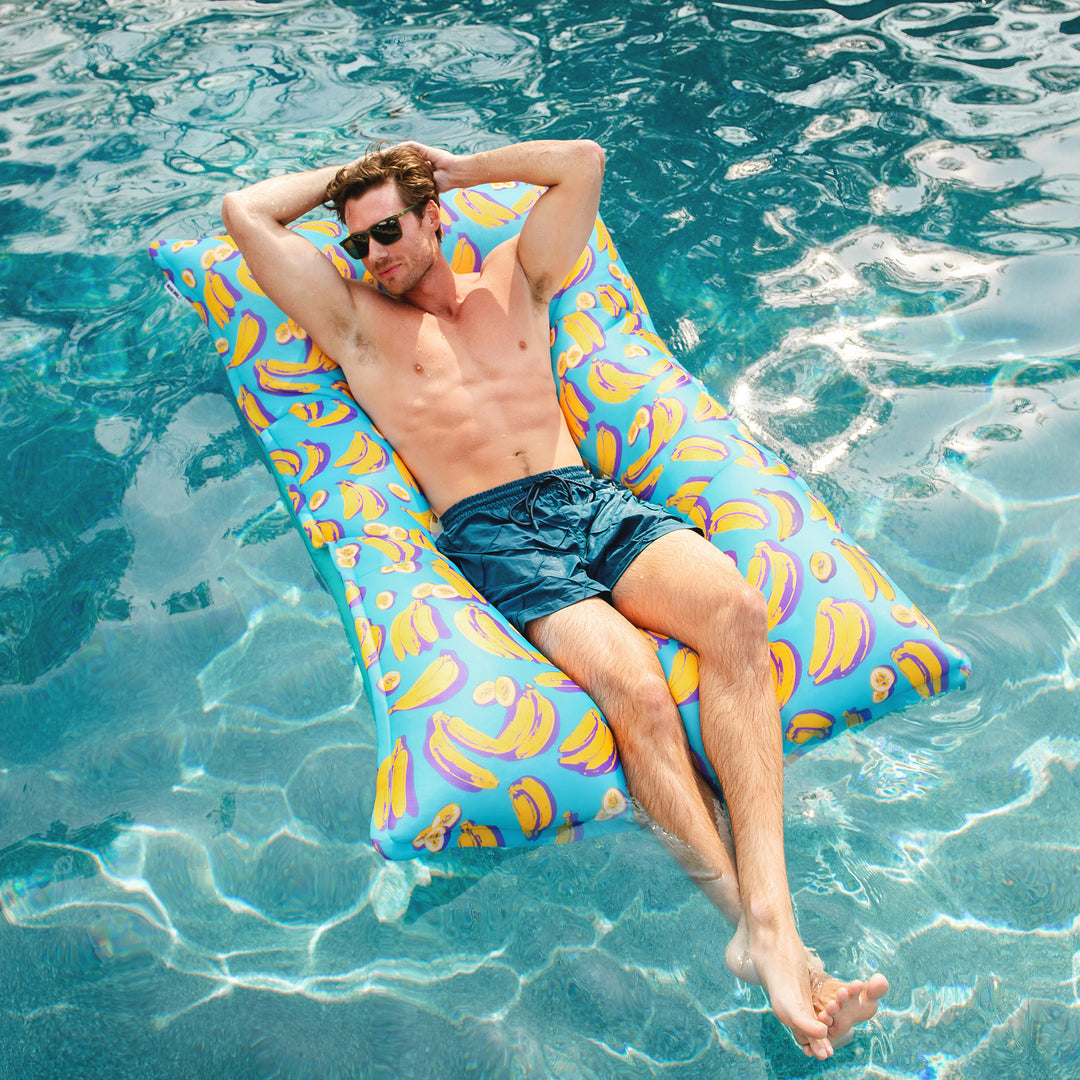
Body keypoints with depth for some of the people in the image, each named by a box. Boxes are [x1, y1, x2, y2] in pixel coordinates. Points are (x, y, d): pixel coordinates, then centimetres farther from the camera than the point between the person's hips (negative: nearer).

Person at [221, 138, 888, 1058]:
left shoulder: (513, 282, 28)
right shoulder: (354, 319, 21)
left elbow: (584, 160, 25)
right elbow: (244, 213, 17)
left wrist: (458, 166, 32)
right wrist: (341, 176, 31)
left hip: (591, 496, 3)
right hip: (493, 533, -3)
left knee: (735, 609, -29)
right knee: (632, 685, -32)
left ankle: (771, 920, -35)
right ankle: (746, 920, -27)